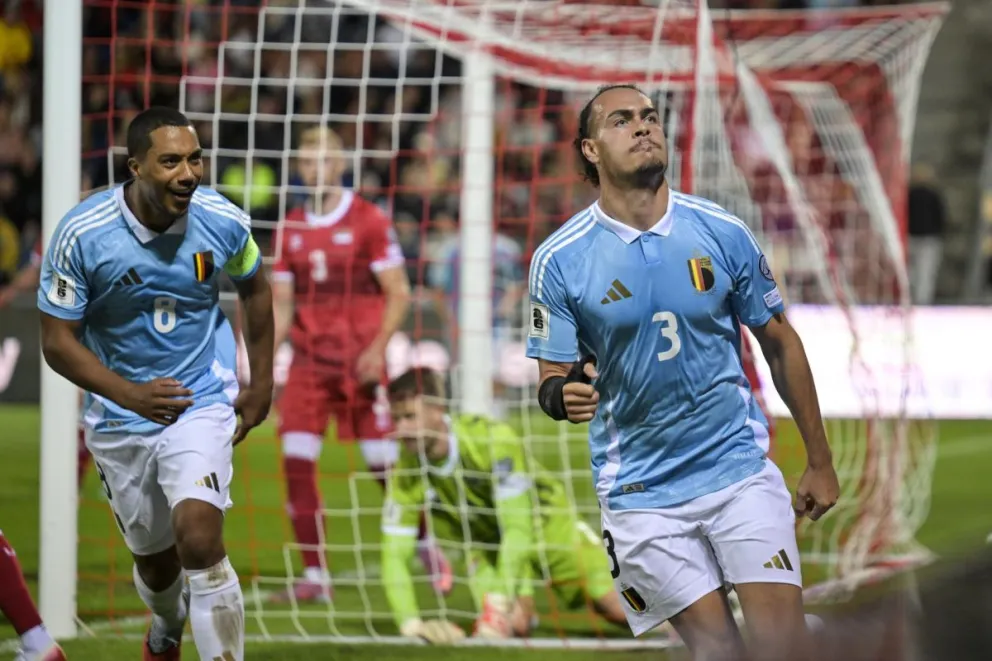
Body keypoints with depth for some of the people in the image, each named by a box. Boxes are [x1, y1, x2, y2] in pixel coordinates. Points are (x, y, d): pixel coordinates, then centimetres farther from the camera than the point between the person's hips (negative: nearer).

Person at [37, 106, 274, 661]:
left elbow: (256, 289, 9)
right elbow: (58, 342, -13)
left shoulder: (224, 221, -13)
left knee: (199, 534, -24)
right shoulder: (81, 235, -20)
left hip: (203, 402, -1)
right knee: (153, 555, 15)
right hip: (120, 416, 1)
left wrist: (262, 385, 11)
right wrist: (131, 394, -26)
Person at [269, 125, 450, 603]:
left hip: (360, 361, -4)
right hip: (309, 361, 4)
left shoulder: (369, 222, -3)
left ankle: (426, 547, 21)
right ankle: (315, 576, -2)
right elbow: (281, 304, 14)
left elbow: (398, 294, -4)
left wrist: (377, 349, -16)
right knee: (296, 464, -7)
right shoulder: (291, 229, 10)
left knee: (385, 464, -3)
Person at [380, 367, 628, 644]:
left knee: (621, 612, -8)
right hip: (490, 545, 2)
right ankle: (523, 609, 16)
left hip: (548, 524, -2)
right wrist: (410, 624, -38)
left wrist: (499, 602, -39)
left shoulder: (494, 440, -35)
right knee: (514, 625, -21)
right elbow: (394, 557, -23)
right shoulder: (406, 477, -24)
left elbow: (518, 528, -33)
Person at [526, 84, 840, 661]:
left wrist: (820, 461, 11)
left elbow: (780, 343, 8)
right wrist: (564, 396, -26)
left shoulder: (723, 233, -2)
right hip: (641, 491, -1)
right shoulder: (559, 261, -5)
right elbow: (553, 374, -1)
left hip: (740, 465, 1)